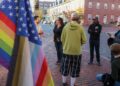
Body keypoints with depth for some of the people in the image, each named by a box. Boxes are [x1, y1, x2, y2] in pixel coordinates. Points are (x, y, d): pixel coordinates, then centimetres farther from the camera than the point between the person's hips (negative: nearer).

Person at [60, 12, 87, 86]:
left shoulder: (66, 26, -7)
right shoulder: (80, 27, -10)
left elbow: (62, 39, -2)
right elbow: (84, 41, -6)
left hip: (66, 51, 2)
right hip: (77, 51, -1)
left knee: (65, 68, 18)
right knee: (74, 69, 13)